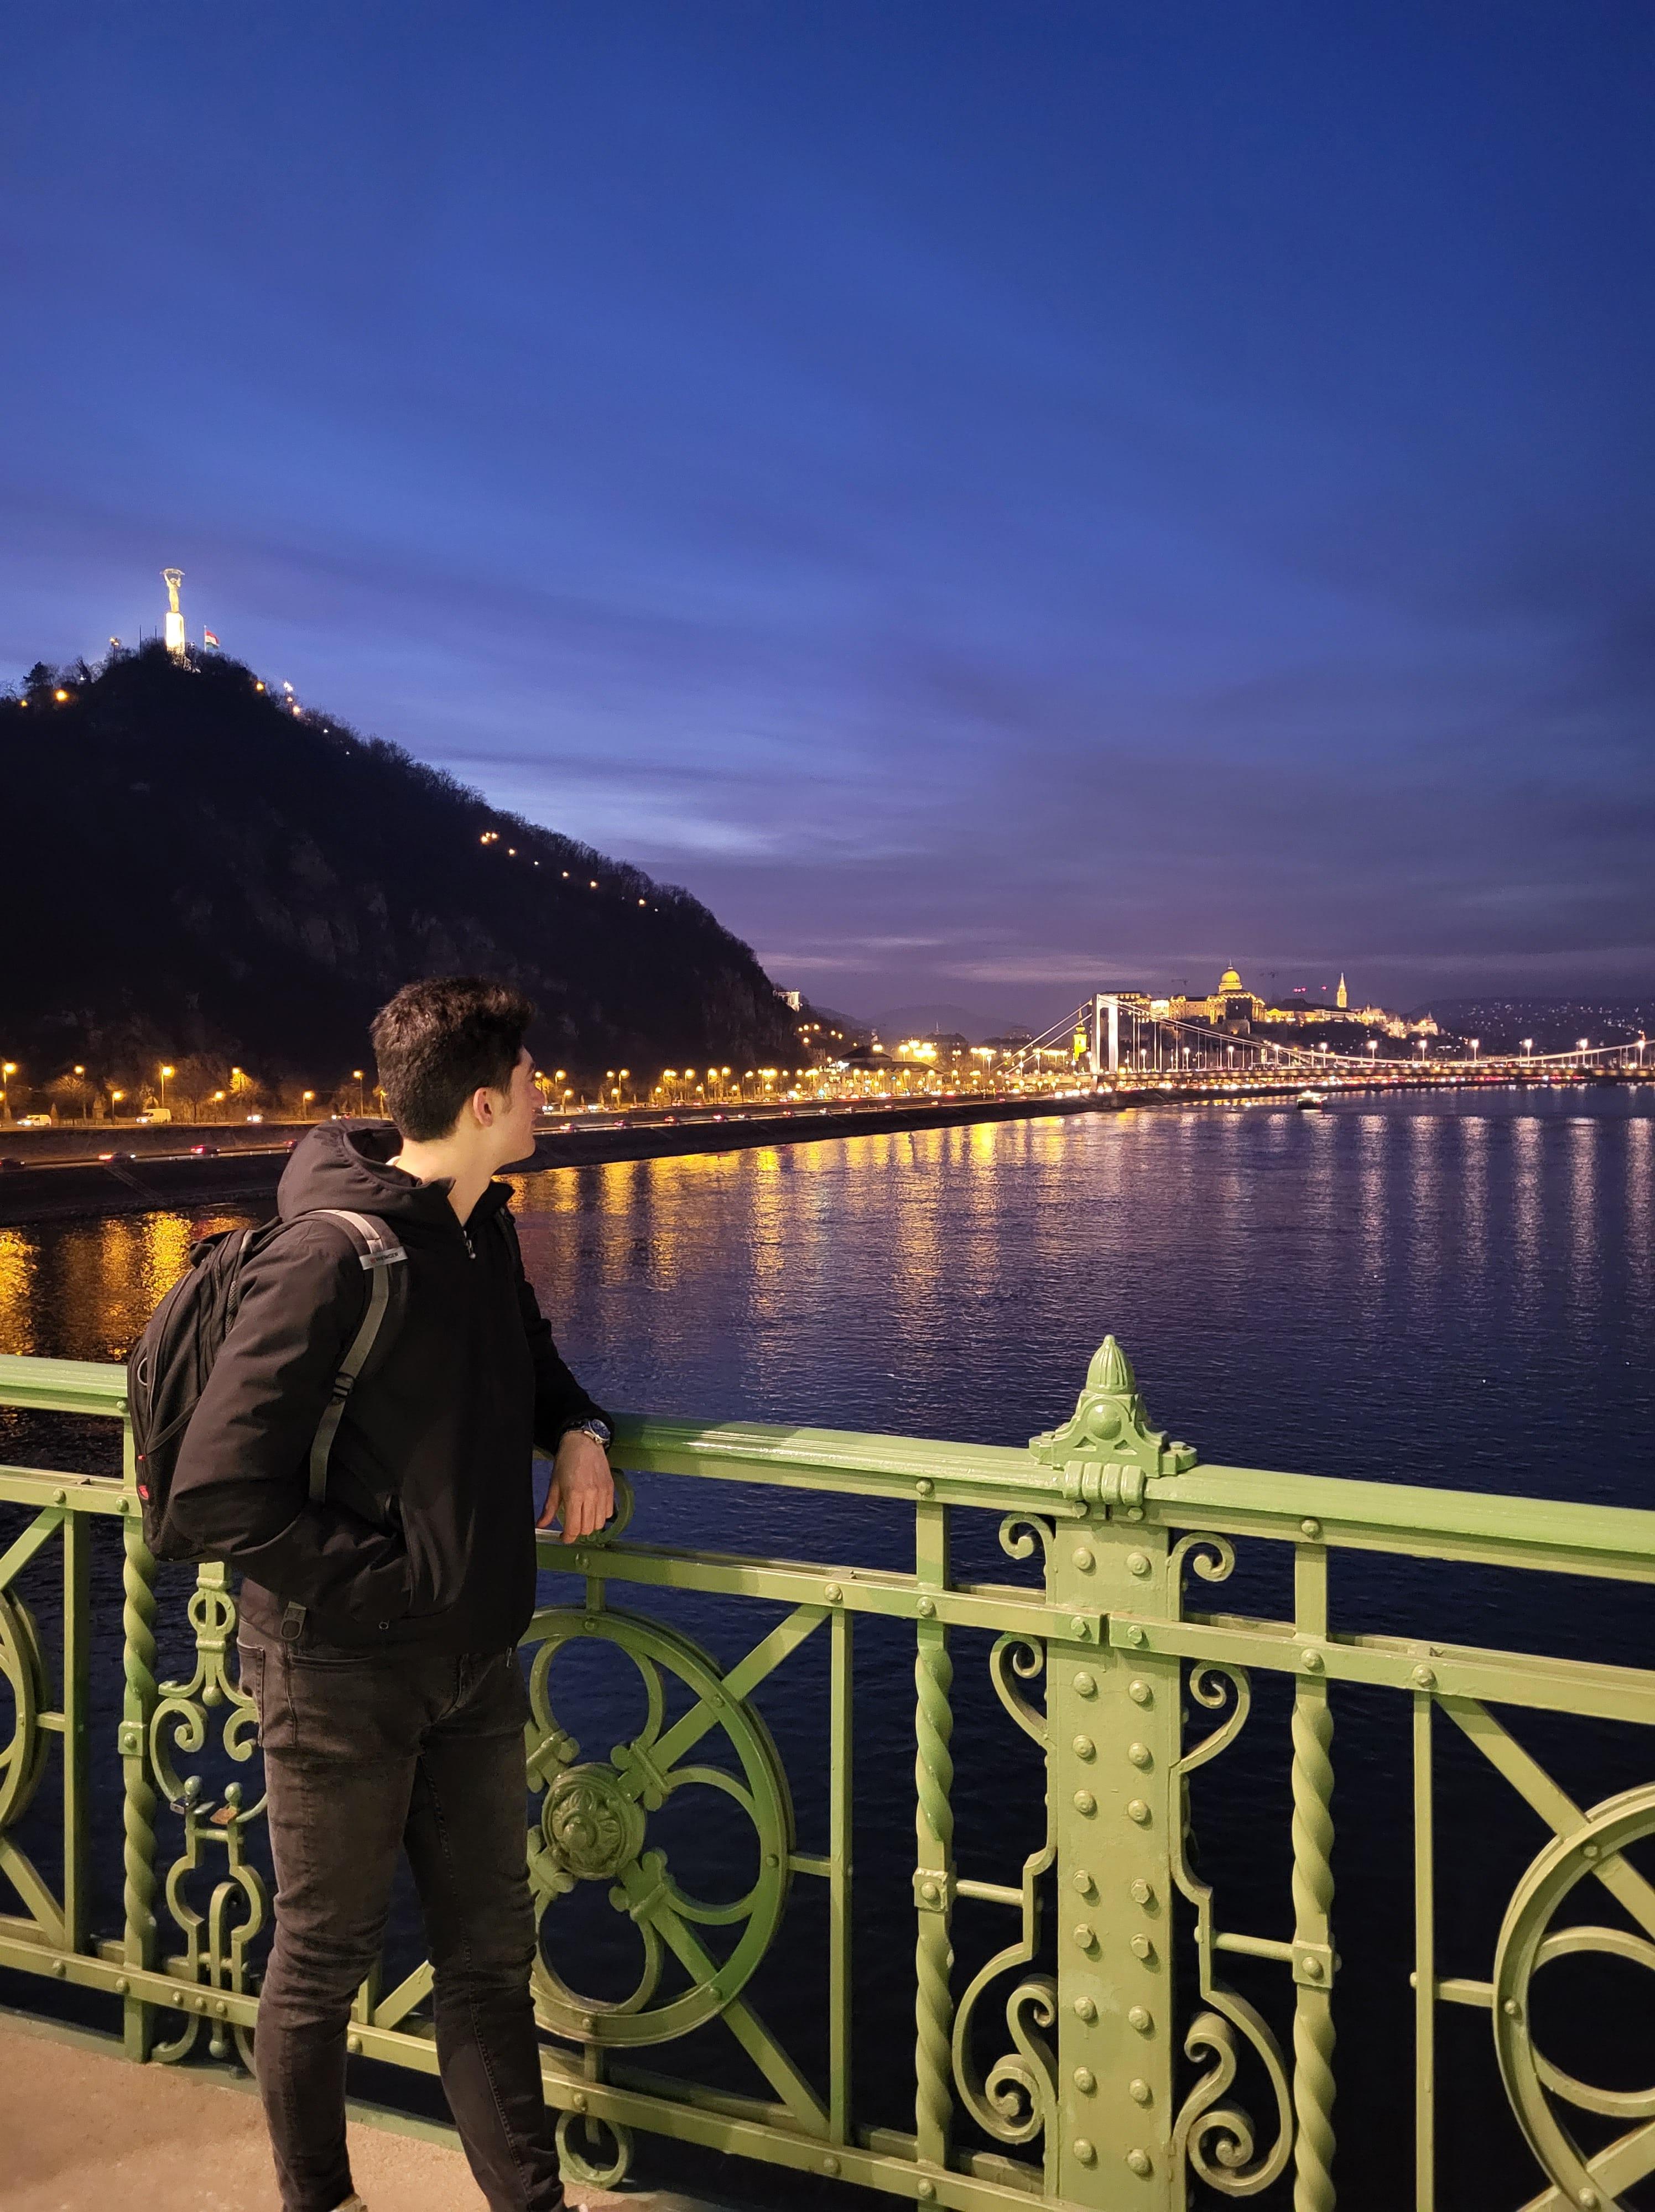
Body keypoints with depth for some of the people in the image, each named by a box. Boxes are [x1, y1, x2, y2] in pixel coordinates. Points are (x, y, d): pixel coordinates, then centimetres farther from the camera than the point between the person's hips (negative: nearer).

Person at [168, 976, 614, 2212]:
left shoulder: (485, 1229, 3)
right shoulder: (334, 1255, -23)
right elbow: (219, 1494, -24)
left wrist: (578, 1431, 2)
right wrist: (394, 1582, -20)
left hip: (475, 1660, 7)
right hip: (344, 1674, -7)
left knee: (492, 1954, 18)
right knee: (325, 1962, 16)